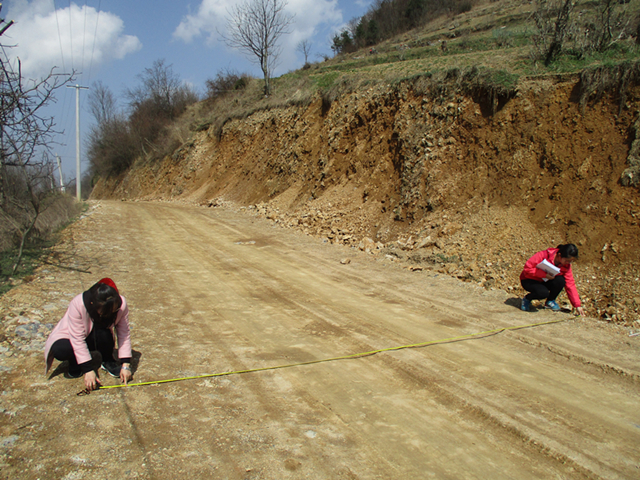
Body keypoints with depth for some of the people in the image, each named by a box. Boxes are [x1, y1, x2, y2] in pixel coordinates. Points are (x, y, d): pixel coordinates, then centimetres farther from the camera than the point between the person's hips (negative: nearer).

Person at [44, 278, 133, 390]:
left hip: (95, 339, 2)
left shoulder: (121, 304, -26)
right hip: (71, 337, -2)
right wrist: (88, 371, -32)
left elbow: (124, 334, -20)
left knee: (104, 334, -35)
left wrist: (126, 365, -26)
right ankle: (74, 364, 0)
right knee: (60, 350, -36)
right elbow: (77, 340, -31)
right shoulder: (77, 305, -35)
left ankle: (108, 361, -3)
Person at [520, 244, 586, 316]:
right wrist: (544, 274, -34)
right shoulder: (543, 255, -26)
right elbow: (527, 268, -26)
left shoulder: (566, 265, -10)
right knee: (544, 293, -36)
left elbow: (570, 285, -9)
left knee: (560, 281, -26)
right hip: (529, 280, -5)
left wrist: (577, 305, -13)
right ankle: (527, 299, -2)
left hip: (545, 282, 5)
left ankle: (550, 301, 1)